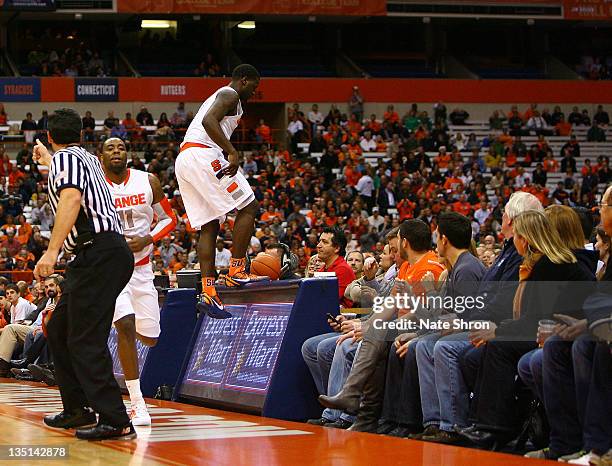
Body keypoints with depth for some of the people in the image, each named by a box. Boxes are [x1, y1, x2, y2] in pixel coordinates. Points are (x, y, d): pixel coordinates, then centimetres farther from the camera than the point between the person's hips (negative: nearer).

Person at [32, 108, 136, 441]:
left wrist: (52, 251, -30)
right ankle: (78, 410, 23)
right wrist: (47, 160, 67)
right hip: (109, 252, 10)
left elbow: (71, 198, -24)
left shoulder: (65, 157, -4)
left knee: (85, 340, -13)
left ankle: (116, 422, -19)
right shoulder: (89, 158, 23)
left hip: (98, 254, -10)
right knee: (58, 331, 19)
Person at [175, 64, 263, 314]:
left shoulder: (218, 96, 31)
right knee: (249, 207, -3)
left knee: (209, 226, 7)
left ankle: (208, 291, -1)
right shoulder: (230, 95, 0)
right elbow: (209, 121, -18)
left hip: (183, 161, 10)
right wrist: (232, 152, -24)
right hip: (203, 155, -10)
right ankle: (236, 270, -5)